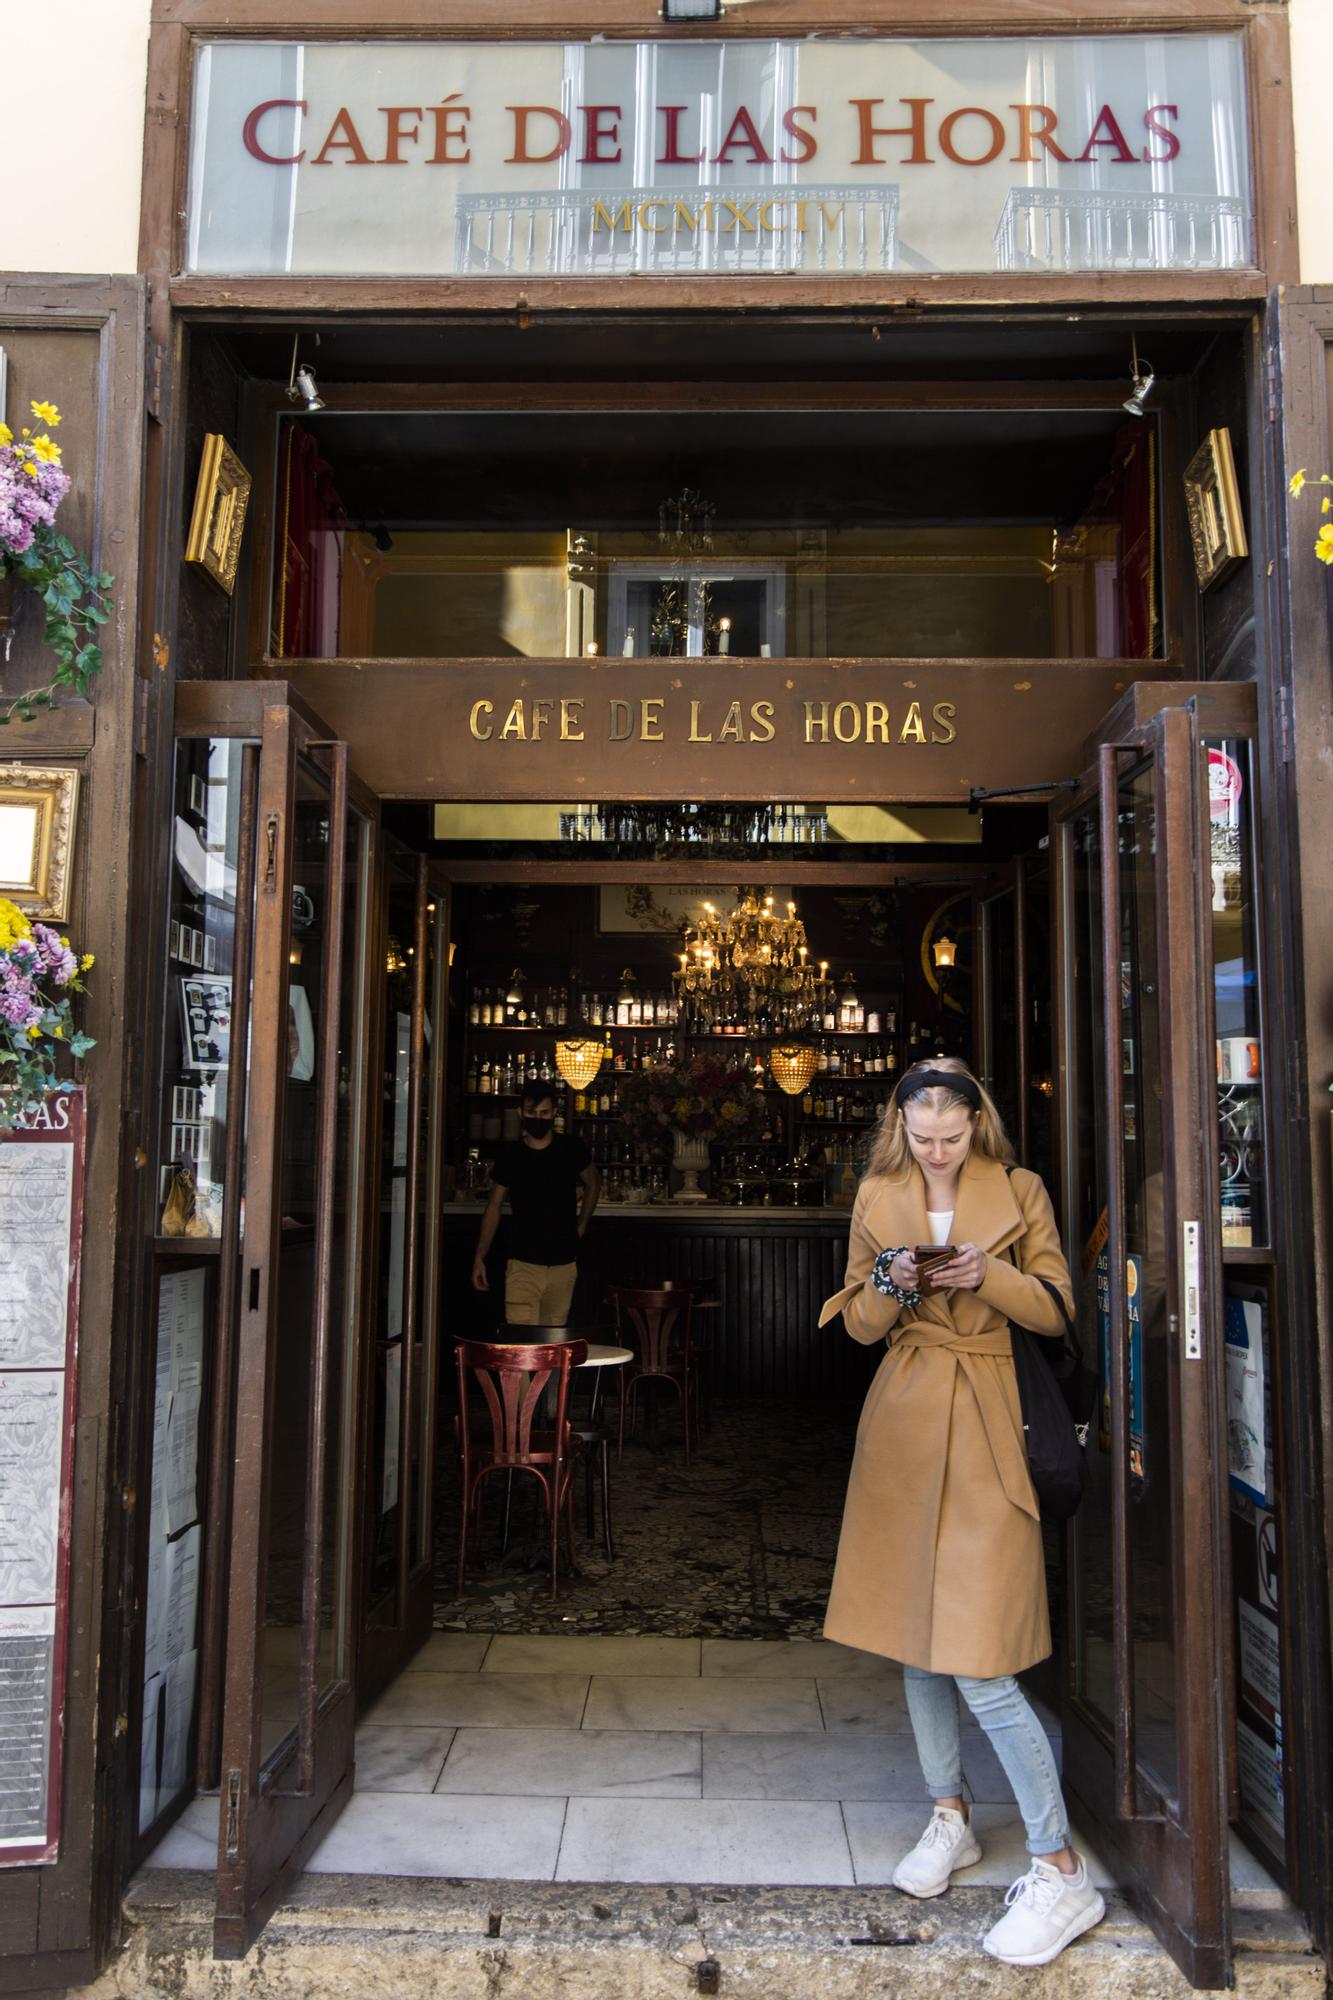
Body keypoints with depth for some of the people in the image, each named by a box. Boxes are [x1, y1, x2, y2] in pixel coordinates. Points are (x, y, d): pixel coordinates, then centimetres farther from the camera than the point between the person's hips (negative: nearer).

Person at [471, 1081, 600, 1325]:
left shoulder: (573, 1149, 0)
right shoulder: (509, 1156, 0)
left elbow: (593, 1183, 19)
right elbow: (494, 1206, 8)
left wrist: (581, 1226, 13)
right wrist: (479, 1258, 4)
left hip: (564, 1264, 1)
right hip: (523, 1263, -1)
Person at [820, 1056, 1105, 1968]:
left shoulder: (1022, 1193, -1)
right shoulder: (877, 1198, 5)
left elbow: (1057, 1309, 0)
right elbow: (859, 1326, 7)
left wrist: (989, 1277, -18)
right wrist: (889, 1285, -14)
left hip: (985, 1423, -4)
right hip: (902, 1422, 4)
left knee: (979, 1661, -9)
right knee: (914, 1636, 14)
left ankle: (1061, 1871, 4)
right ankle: (950, 1817, 34)